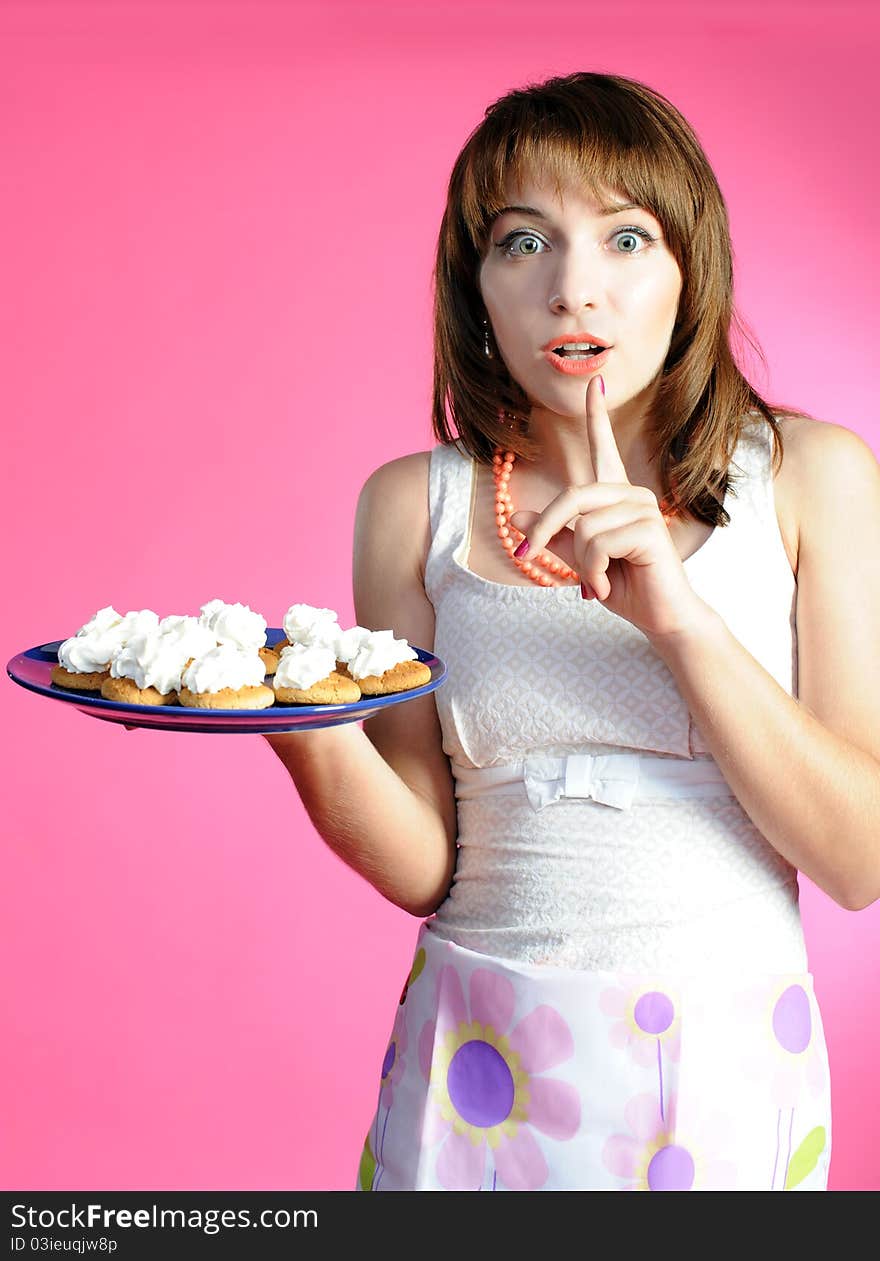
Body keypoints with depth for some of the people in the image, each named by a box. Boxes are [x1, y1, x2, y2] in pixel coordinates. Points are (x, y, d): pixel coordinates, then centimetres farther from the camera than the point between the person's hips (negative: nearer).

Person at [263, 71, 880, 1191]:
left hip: (727, 1064, 0)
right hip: (480, 1063, 1)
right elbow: (425, 868, -4)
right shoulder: (413, 504, -4)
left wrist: (681, 621, -22)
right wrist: (311, 733, -24)